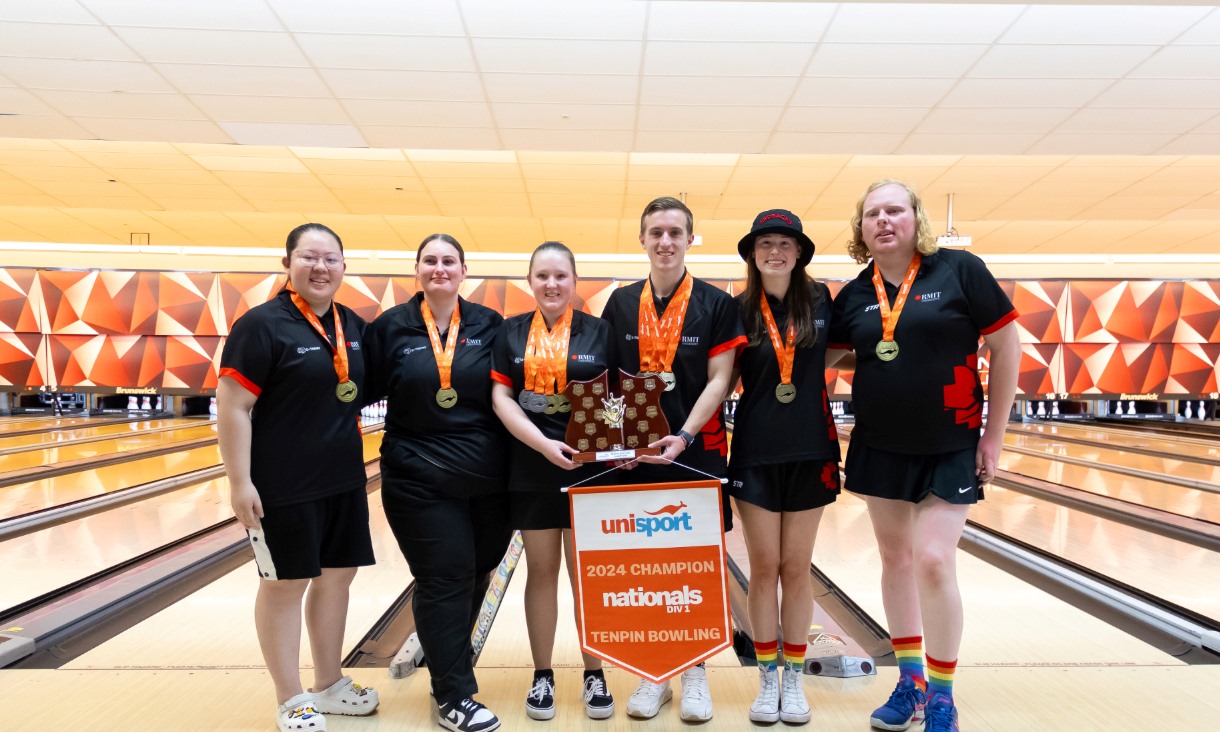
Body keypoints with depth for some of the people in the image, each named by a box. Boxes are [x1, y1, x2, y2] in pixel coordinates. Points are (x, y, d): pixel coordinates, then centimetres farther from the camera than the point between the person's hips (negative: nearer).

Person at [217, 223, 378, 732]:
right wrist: (239, 482, -19)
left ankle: (329, 685, 31)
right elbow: (232, 407, -16)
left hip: (344, 481, 7)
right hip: (285, 486, -7)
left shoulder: (354, 326, 6)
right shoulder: (263, 324, -13)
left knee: (338, 575, 14)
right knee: (286, 584, 6)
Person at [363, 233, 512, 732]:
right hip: (420, 480, -3)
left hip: (488, 479, 3)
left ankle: (439, 651, 42)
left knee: (476, 574, 15)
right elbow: (365, 391, 1)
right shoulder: (390, 327, -2)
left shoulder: (489, 324, 2)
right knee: (446, 579, 0)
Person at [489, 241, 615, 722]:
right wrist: (543, 444, -15)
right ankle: (542, 676, 24)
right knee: (541, 573, 10)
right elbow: (501, 397, -2)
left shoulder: (599, 332, 1)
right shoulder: (511, 333, 3)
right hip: (532, 471, 1)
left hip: (589, 469, -1)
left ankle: (594, 675, 21)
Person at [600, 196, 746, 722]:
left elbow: (719, 380, -6)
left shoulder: (717, 305, -2)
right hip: (635, 456, 2)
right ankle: (651, 674, 23)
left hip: (697, 453, -2)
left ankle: (694, 674, 22)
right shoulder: (620, 304, 5)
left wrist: (684, 436, -17)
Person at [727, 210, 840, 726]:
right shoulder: (739, 311, -2)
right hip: (756, 453, -1)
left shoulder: (820, 301, 1)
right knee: (763, 569, 6)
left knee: (796, 570, 8)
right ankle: (766, 678, 21)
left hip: (809, 451, 1)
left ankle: (794, 679, 23)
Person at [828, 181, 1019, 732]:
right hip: (880, 449, 4)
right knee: (895, 558, 12)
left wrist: (994, 436, -6)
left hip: (950, 449, -4)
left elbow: (1006, 347, -6)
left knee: (933, 561, -8)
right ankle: (910, 679, 29)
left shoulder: (959, 270, -10)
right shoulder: (853, 295, 1)